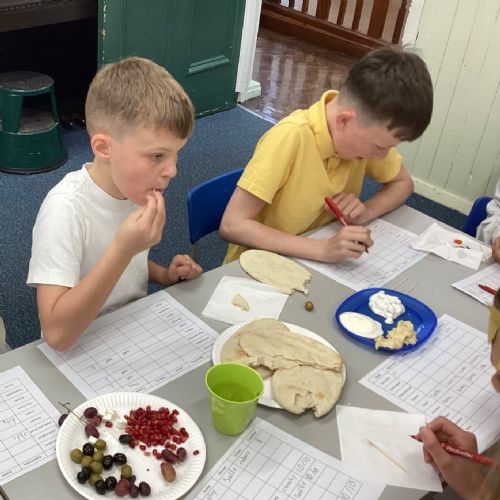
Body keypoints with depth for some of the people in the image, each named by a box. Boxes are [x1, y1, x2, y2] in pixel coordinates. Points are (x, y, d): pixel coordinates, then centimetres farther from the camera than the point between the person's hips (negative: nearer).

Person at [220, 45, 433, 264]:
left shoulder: (367, 128, -9)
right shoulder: (290, 138, -26)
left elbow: (403, 183, 5)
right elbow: (231, 226, -27)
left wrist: (366, 211, -14)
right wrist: (322, 249, -34)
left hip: (315, 264, 4)